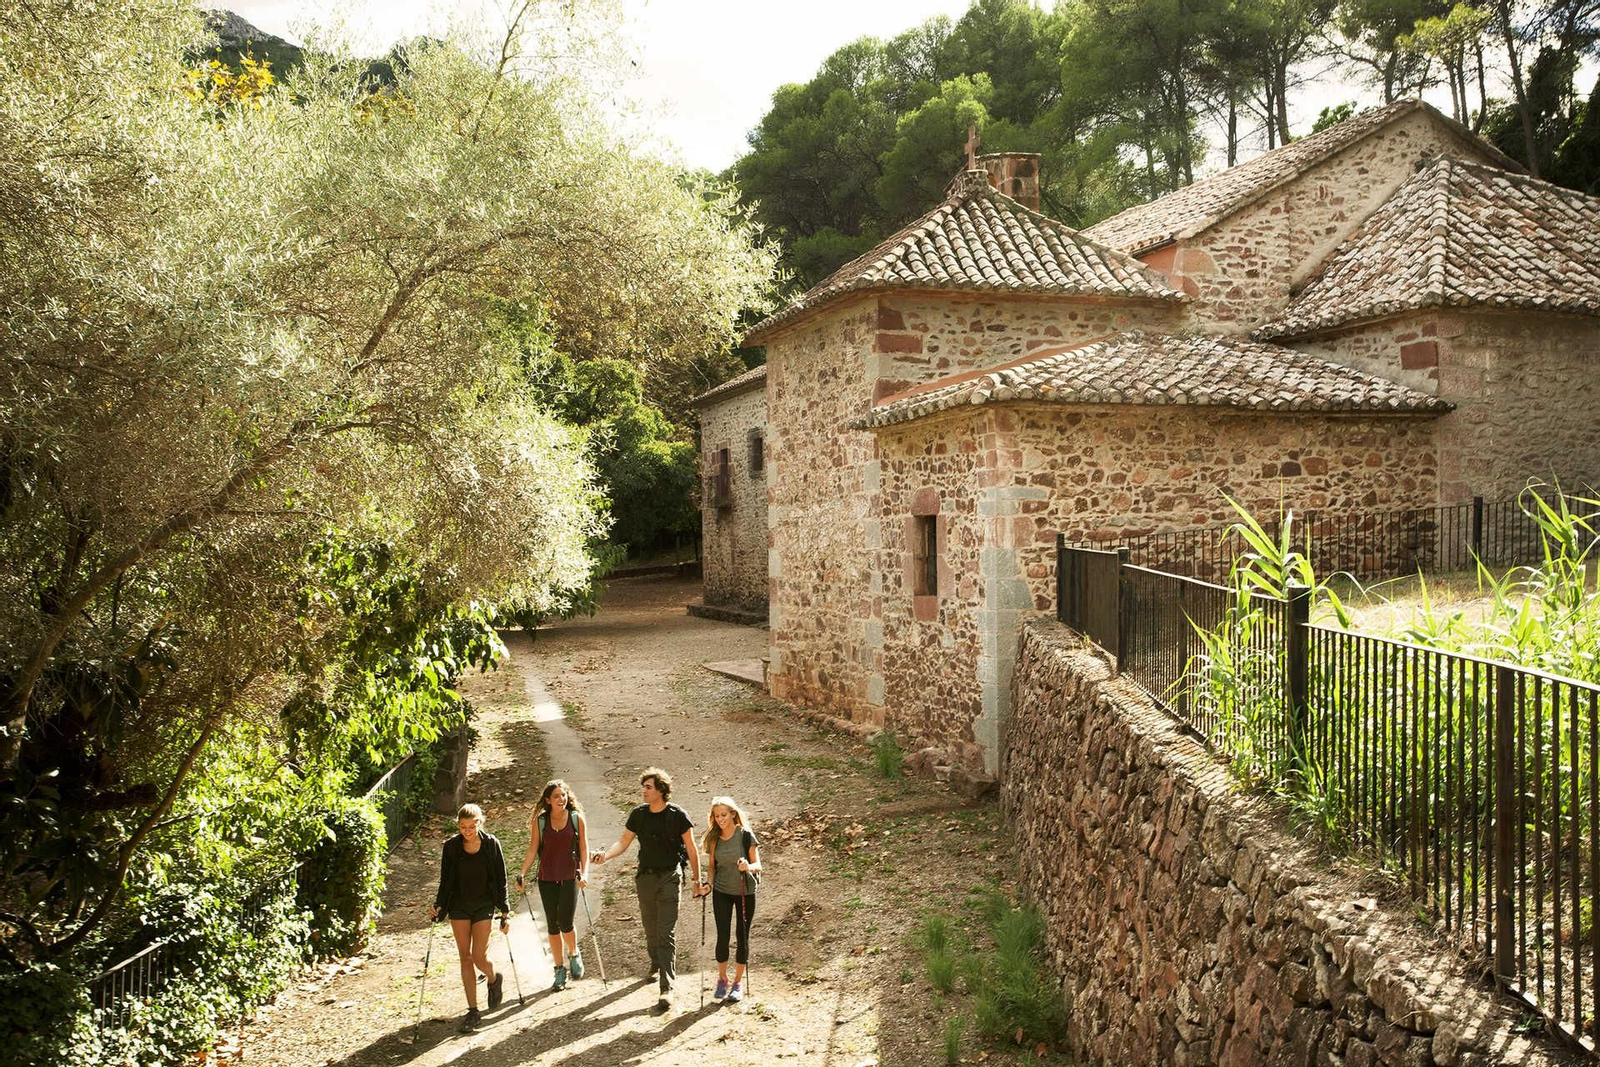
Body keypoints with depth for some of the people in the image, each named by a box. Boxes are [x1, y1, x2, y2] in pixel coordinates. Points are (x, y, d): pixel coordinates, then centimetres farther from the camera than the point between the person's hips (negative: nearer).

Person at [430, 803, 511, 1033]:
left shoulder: (491, 844, -8)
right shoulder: (451, 846, -5)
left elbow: (500, 880, -2)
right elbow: (445, 880, 5)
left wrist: (505, 912, -2)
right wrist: (438, 905, -6)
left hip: (484, 906, -2)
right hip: (459, 906, 2)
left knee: (479, 957, -7)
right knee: (465, 957, 3)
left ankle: (494, 980, 28)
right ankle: (473, 1011, 11)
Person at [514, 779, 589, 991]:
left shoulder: (577, 818, -1)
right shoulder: (539, 821, 2)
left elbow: (584, 847, 0)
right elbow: (533, 849, 5)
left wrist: (584, 871, -12)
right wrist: (523, 873, -2)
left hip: (570, 877, -2)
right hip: (547, 878, 2)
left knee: (565, 923, -11)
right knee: (552, 926, 6)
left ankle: (574, 955, 19)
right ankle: (560, 970, 19)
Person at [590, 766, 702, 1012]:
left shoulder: (678, 815, -9)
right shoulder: (638, 814, 1)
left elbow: (691, 849, -1)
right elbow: (624, 842, 2)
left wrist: (697, 879, 1)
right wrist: (605, 855, -18)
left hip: (670, 877, -4)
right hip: (645, 876, 4)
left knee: (666, 932, -9)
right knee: (650, 928, 15)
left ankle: (667, 988, -10)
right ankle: (656, 964, 43)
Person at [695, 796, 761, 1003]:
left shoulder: (746, 835, -12)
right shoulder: (713, 838, -1)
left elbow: (758, 865, -11)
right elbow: (712, 866, 8)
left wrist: (748, 867, -33)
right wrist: (708, 885, -9)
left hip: (745, 892, -2)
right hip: (722, 892, 2)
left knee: (743, 937, 5)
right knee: (722, 937, -2)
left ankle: (738, 981, 20)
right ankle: (722, 979, 18)